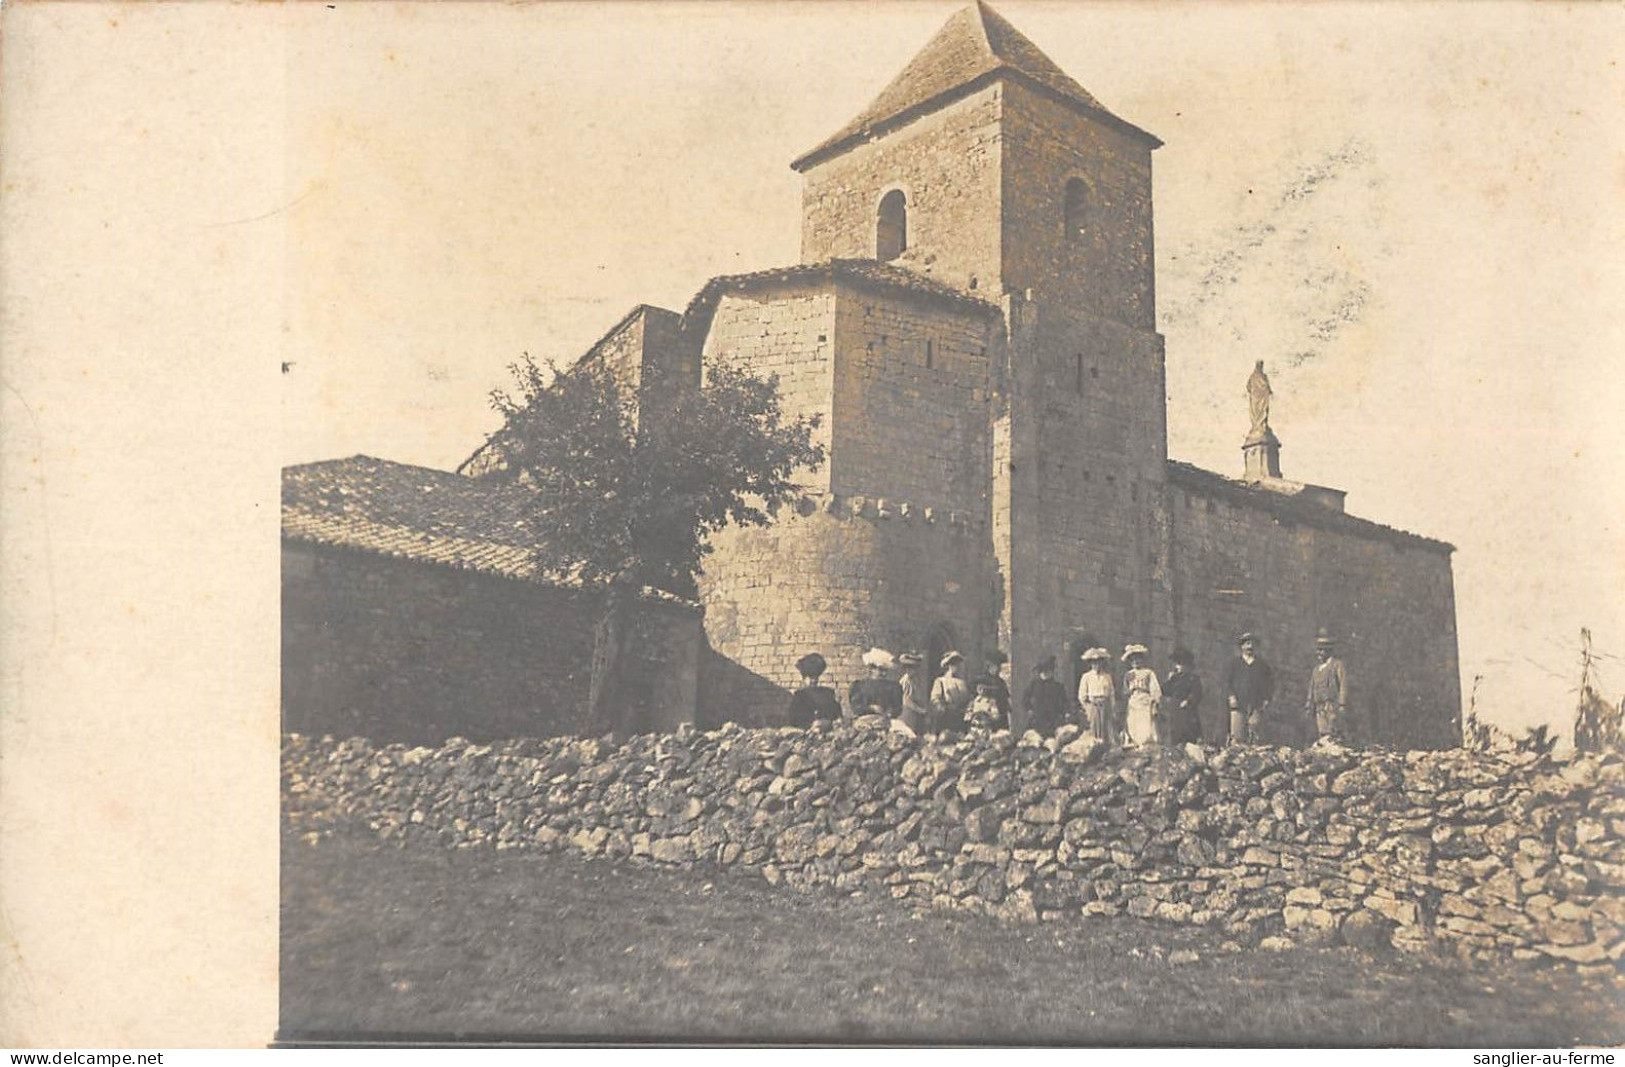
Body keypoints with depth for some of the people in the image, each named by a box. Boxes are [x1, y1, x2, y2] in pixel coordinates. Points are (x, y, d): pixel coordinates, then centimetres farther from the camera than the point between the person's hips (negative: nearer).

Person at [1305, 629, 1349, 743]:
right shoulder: (1316, 669, 21)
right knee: (1323, 737, 1)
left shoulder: (1337, 665, 2)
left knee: (1334, 736, -15)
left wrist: (1342, 706, -12)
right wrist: (1308, 708, 16)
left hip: (1333, 707, -6)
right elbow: (1311, 690, 22)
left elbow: (1344, 686, -4)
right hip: (1319, 708, 6)